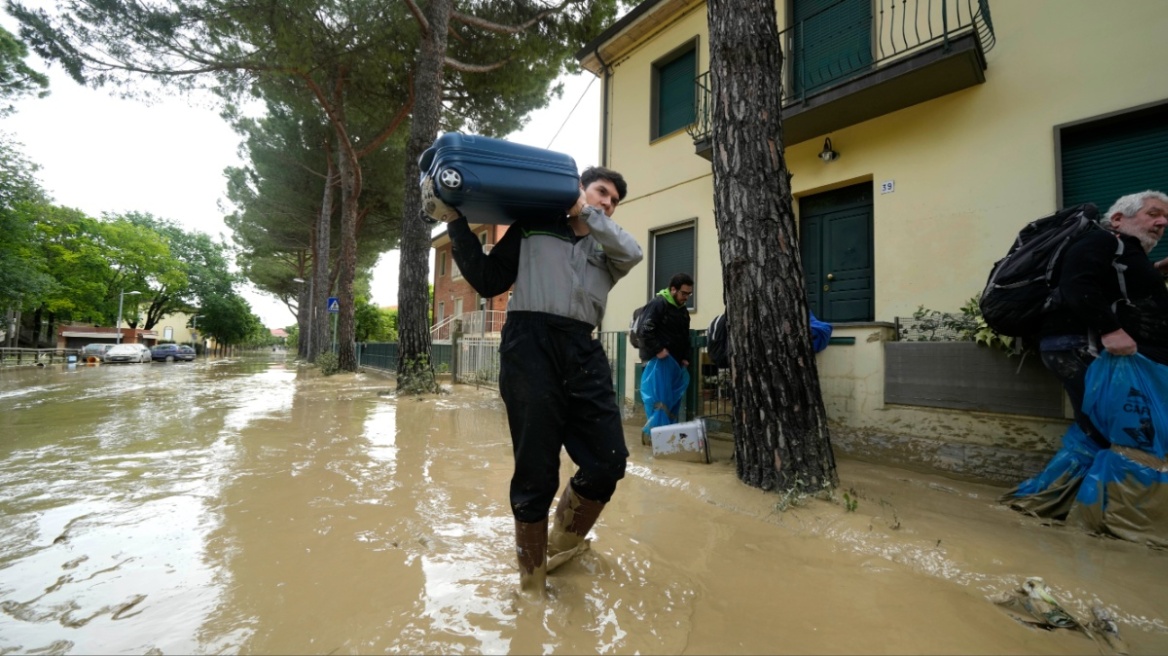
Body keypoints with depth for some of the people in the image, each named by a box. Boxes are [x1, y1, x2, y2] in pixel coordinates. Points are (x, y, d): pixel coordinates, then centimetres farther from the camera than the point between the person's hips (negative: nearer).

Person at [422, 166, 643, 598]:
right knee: (536, 474, -1)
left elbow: (633, 253, 2)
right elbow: (487, 281, 13)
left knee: (608, 463, 3)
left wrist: (585, 214, 6)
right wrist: (456, 221, 8)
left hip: (584, 352, 5)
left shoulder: (606, 250, 26)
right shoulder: (534, 227, 17)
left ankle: (559, 548, 30)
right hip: (530, 345, -4)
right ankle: (531, 584, 21)